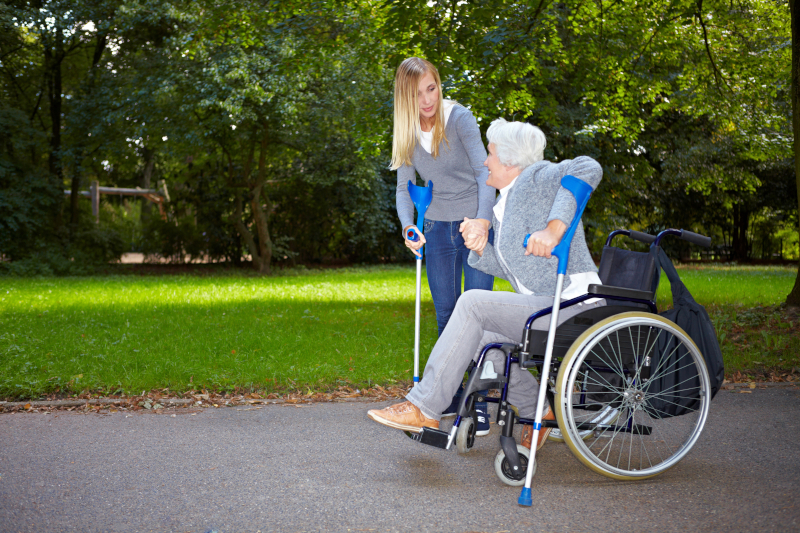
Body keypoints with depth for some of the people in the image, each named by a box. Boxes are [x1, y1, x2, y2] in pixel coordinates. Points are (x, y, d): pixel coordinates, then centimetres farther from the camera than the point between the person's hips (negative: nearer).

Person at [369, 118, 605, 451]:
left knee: (473, 303, -18)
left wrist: (554, 227, -33)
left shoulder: (535, 178, -6)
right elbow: (512, 268, 22)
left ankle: (423, 408, -16)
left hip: (573, 306, -10)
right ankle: (536, 410, 10)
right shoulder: (502, 210, 21)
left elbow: (587, 168, -25)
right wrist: (481, 249, 7)